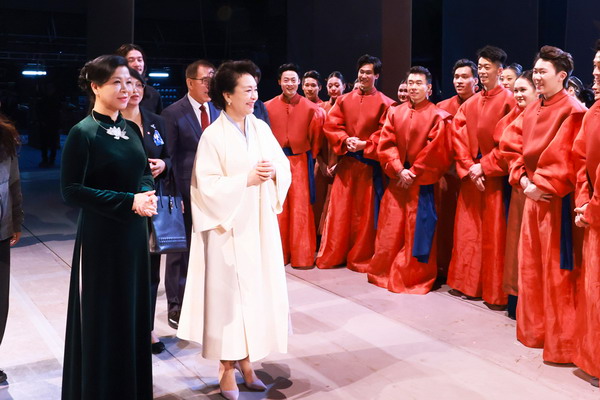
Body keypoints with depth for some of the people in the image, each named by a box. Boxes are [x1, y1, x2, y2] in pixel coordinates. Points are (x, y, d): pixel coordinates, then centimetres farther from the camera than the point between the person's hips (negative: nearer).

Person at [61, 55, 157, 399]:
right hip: (101, 237, -6)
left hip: (135, 233, 6)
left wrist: (147, 194, -8)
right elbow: (71, 190, -15)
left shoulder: (132, 129, 7)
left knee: (134, 312, 14)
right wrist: (128, 202, -20)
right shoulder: (83, 133, -12)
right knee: (103, 317, 5)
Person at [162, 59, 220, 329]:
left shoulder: (217, 111, 8)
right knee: (181, 248, 7)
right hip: (185, 192, -4)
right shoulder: (173, 113, -6)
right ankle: (175, 305, 20)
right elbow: (169, 156, -7)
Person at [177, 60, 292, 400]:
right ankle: (228, 368, 15)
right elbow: (208, 186, -15)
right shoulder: (212, 136, -10)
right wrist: (246, 179, -21)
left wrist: (273, 171, -13)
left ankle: (246, 359, 24)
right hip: (230, 227, -5)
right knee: (230, 293, 2)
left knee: (259, 290, 9)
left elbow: (285, 166, 8)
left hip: (261, 224, 6)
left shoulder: (262, 128, 6)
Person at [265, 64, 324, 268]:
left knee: (301, 209, 0)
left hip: (301, 161, -1)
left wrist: (312, 157, 3)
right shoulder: (268, 107, 1)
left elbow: (315, 137, 6)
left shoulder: (311, 108, 0)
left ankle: (302, 256, 7)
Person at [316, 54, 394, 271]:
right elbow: (331, 126, 4)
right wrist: (346, 140, -13)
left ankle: (362, 258, 15)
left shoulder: (384, 103, -1)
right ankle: (332, 255, 17)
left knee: (366, 212, 4)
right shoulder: (344, 100, 9)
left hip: (369, 164, -3)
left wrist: (364, 144, -18)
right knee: (339, 210, 7)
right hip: (346, 163, 3)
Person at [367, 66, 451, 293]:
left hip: (422, 183, -4)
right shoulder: (395, 113, 9)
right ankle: (385, 272, 24)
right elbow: (386, 145, 2)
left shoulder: (438, 116, -4)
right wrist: (399, 170, -11)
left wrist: (413, 173, -14)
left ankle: (416, 278, 13)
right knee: (389, 232, 9)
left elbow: (436, 151, -12)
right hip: (396, 181, 4)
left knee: (417, 232, 1)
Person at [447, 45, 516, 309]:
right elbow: (459, 137, 6)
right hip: (470, 176, 6)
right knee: (467, 230, 10)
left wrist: (485, 166, -13)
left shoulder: (509, 101, -5)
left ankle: (496, 293, 7)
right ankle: (467, 283, 21)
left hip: (495, 177, -5)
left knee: (495, 235, -2)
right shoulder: (470, 104, 12)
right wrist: (469, 168, -7)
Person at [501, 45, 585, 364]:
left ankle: (561, 343, 11)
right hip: (532, 197, 8)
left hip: (557, 200, -8)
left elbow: (564, 158, -21)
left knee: (557, 271, -1)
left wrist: (541, 185, -14)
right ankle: (534, 331, 29)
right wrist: (523, 181, -1)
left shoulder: (573, 111, -14)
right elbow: (513, 148, 12)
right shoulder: (531, 111, 12)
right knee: (530, 265, 15)